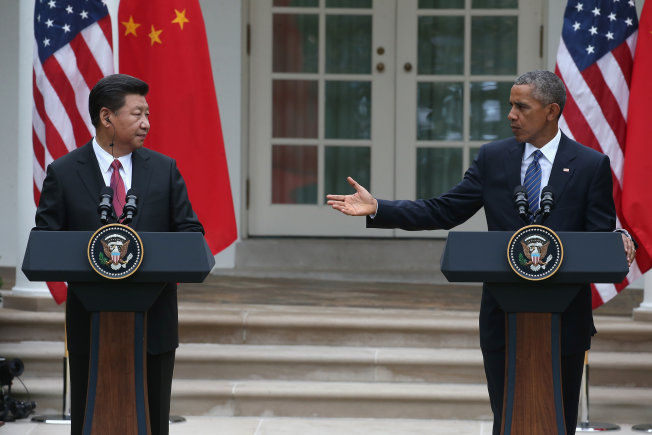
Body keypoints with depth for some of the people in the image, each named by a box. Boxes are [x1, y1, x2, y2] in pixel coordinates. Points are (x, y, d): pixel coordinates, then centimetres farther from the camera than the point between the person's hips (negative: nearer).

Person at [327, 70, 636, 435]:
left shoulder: (592, 165, -2)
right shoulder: (494, 158, 5)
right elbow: (443, 212, 3)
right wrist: (377, 209, -6)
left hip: (563, 318, -2)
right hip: (504, 316, 2)